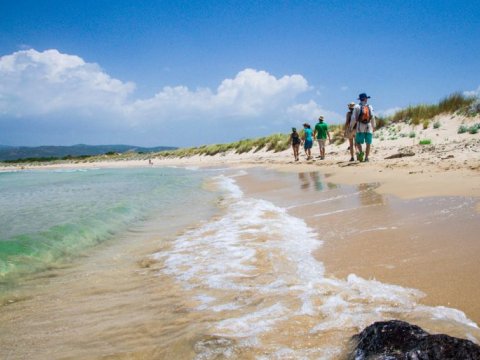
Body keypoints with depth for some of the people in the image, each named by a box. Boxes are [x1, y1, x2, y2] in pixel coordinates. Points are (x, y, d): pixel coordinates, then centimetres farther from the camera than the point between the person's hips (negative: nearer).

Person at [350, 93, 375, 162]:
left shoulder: (357, 106, 1)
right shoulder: (370, 107, 6)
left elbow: (354, 118, -4)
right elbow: (373, 117, 2)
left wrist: (351, 126, 4)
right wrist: (373, 127, 11)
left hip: (360, 127, -1)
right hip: (368, 126, 1)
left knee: (358, 141, 6)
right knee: (368, 143, 6)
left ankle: (361, 152, -20)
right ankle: (366, 157, 2)